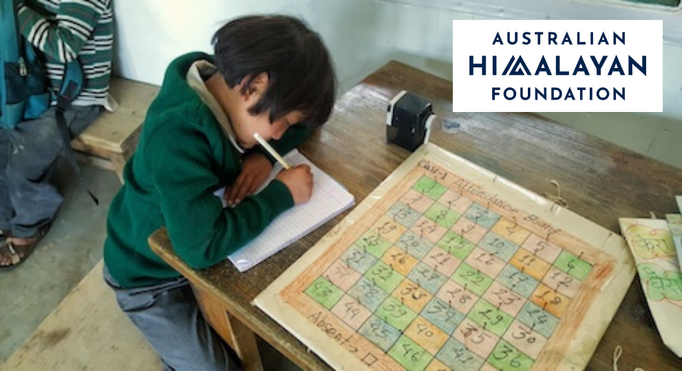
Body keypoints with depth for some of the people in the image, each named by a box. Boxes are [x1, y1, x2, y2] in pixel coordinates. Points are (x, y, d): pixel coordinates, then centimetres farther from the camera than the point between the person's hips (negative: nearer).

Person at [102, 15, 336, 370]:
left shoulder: (226, 84, -15)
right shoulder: (178, 134, -37)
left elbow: (300, 124, -1)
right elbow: (201, 246, -43)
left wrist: (265, 154, -20)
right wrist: (281, 194, -32)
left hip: (198, 249, 7)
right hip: (151, 275, -6)